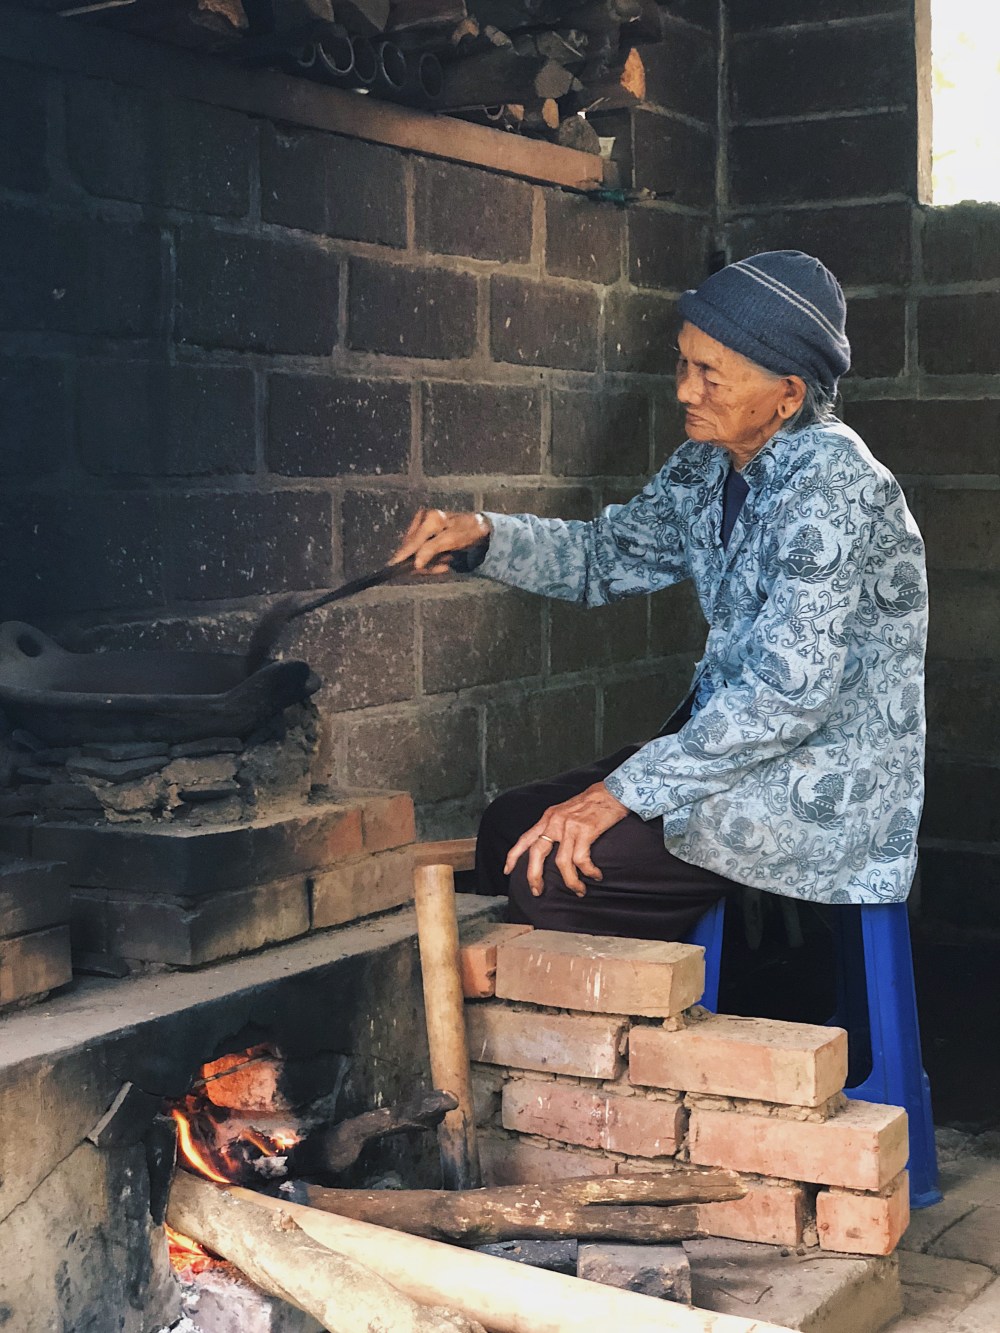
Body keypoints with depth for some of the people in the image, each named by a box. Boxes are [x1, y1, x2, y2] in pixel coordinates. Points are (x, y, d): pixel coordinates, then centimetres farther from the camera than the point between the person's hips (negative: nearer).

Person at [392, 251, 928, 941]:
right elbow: (605, 557, 17)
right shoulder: (706, 468, 5)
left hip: (825, 791, -9)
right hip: (737, 738, 9)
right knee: (511, 827, 7)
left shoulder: (832, 483, -22)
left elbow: (789, 691, -28)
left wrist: (624, 791, -26)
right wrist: (482, 535, -2)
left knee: (550, 870, -20)